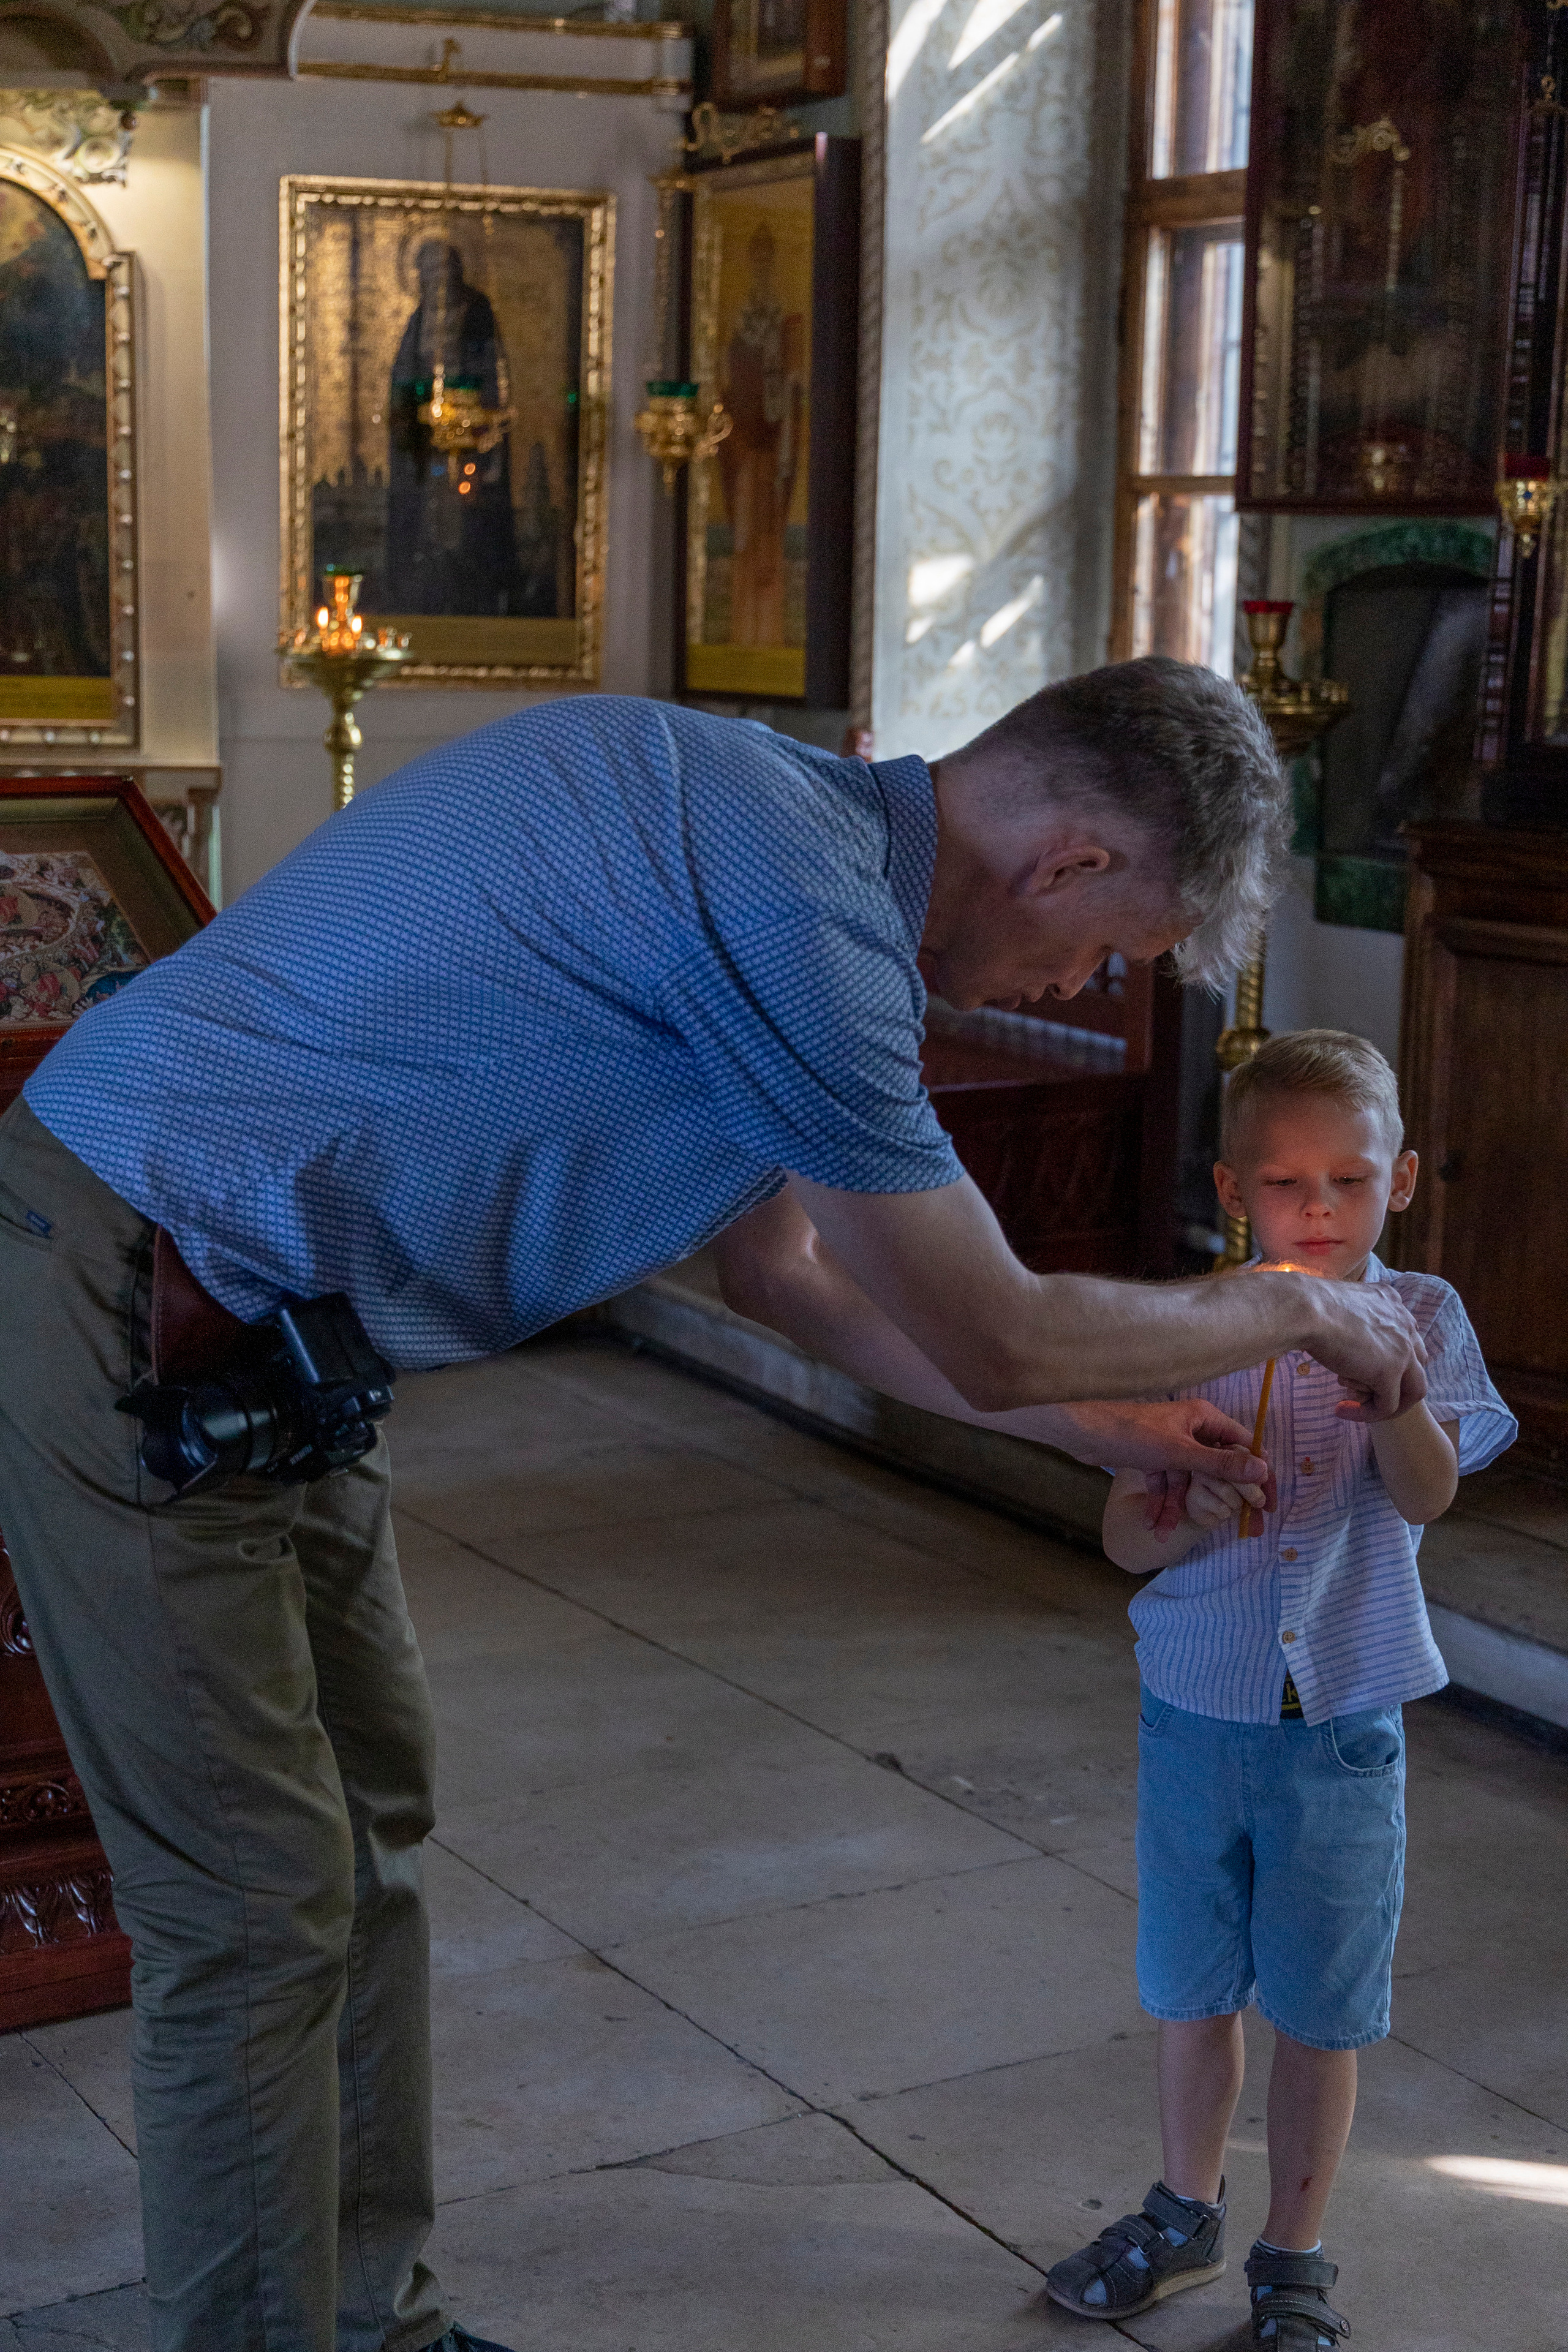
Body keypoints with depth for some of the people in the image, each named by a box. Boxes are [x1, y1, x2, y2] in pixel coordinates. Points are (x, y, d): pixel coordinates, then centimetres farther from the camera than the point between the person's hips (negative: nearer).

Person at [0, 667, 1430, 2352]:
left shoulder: (772, 822, 8)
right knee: (260, 1909, -2)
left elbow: (783, 1269, 19)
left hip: (249, 1325, 10)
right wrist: (1304, 1311, 2)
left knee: (365, 1827, 17)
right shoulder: (799, 903, -24)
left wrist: (1099, 1423, 23)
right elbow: (987, 1341, -14)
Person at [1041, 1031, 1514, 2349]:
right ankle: (1188, 2217, 40)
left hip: (1343, 1721, -1)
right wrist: (1193, 1514, -23)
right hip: (1199, 1707, 2)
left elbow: (1426, 1496, -19)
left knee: (1317, 2013, 9)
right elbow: (1124, 1535, -2)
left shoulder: (1421, 1318, -5)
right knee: (1194, 1994, 17)